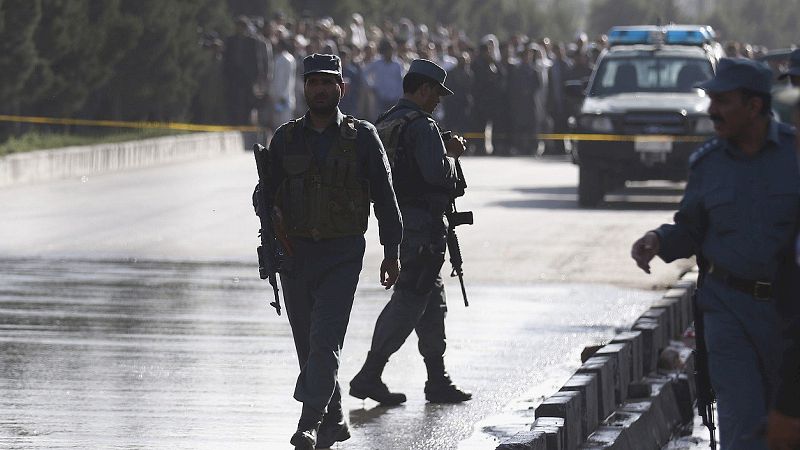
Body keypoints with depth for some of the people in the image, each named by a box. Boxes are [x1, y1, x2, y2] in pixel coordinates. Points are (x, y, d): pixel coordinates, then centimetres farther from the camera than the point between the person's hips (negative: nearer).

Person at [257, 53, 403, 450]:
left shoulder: (361, 137, 0)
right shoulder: (285, 138, 7)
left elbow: (385, 197, 4)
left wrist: (392, 253, 1)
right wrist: (271, 212, -12)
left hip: (342, 254, -4)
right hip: (295, 251, 4)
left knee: (325, 341, -16)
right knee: (308, 344, 9)